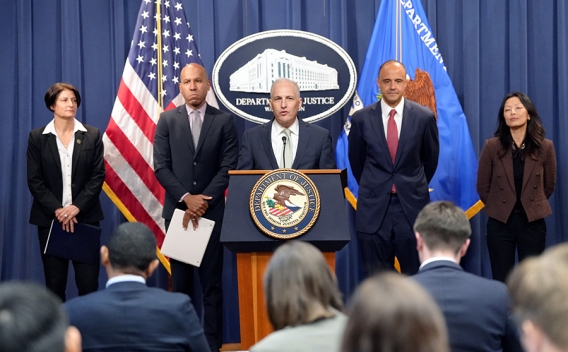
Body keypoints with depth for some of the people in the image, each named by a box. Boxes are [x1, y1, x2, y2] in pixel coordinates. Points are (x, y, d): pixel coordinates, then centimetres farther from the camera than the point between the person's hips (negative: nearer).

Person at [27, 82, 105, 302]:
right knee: (54, 282, 4)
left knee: (89, 282, -2)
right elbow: (34, 181, -1)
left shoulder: (92, 135, 5)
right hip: (50, 218, 0)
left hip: (85, 217, 0)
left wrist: (77, 207, -12)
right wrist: (57, 210, -12)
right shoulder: (37, 137, 4)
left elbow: (98, 176, 0)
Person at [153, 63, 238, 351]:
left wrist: (204, 201, -12)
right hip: (177, 210, 1)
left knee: (211, 281, 2)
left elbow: (228, 168, -3)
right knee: (181, 281, 6)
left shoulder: (224, 121, 2)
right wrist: (186, 198, -12)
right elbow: (161, 167, -1)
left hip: (212, 211, -1)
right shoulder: (167, 120, 5)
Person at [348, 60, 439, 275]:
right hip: (374, 207, 1)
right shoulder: (362, 118, -2)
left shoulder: (424, 117, -3)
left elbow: (430, 159, 11)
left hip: (412, 205, 0)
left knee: (415, 275, 6)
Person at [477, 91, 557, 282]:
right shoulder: (492, 146, -5)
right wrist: (499, 208, 8)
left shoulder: (545, 147, -2)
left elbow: (549, 186, 10)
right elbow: (483, 187, 3)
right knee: (502, 281, 5)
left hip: (533, 222, 1)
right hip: (500, 222, -1)